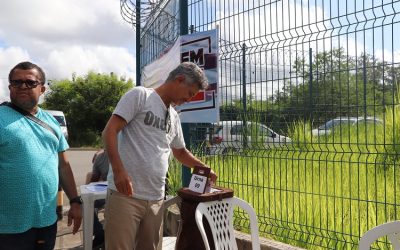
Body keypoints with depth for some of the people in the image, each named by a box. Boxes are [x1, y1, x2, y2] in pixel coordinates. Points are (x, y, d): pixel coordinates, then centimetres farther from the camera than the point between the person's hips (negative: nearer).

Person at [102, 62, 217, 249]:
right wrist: (119, 170, -20)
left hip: (156, 199, 7)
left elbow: (180, 151, 33)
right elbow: (109, 131, -10)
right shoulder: (140, 95, -2)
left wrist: (203, 168, 24)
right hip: (125, 194, -7)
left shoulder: (174, 117, 19)